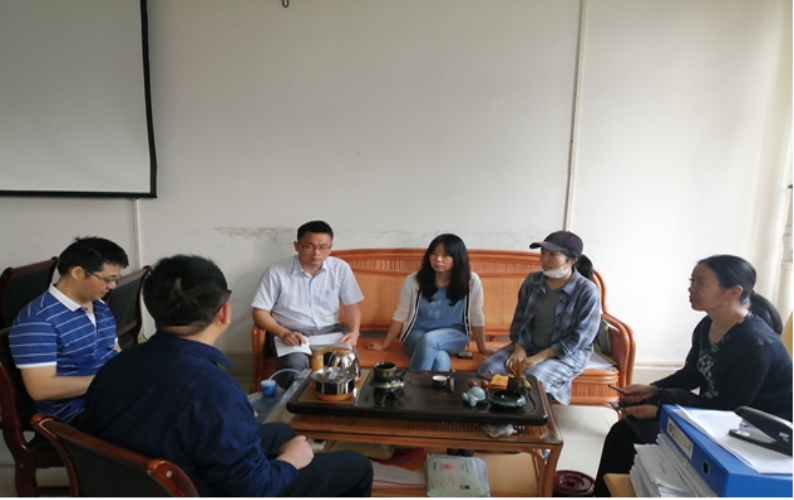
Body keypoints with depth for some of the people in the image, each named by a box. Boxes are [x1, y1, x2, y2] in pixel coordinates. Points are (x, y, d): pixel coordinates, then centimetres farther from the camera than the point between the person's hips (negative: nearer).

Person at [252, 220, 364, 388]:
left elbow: (351, 305, 8)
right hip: (291, 333, -2)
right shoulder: (276, 272, -5)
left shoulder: (341, 268, 2)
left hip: (330, 331, 2)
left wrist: (354, 332, -12)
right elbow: (260, 312, -3)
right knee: (294, 363, -34)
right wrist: (283, 333, -20)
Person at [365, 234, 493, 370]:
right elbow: (400, 316, -2)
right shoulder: (413, 280, -13)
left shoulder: (471, 281, -14)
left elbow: (477, 318, -3)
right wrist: (385, 344, 3)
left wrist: (482, 348, 6)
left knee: (429, 340, -35)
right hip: (417, 334, 0)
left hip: (453, 335, 1)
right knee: (440, 359, -34)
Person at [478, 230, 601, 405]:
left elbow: (581, 338, -16)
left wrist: (540, 357, -19)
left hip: (568, 354, -5)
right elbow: (519, 318, 7)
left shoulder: (587, 291, -15)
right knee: (487, 369, -16)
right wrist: (519, 349, -10)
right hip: (528, 346, 5)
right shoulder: (532, 280, -1)